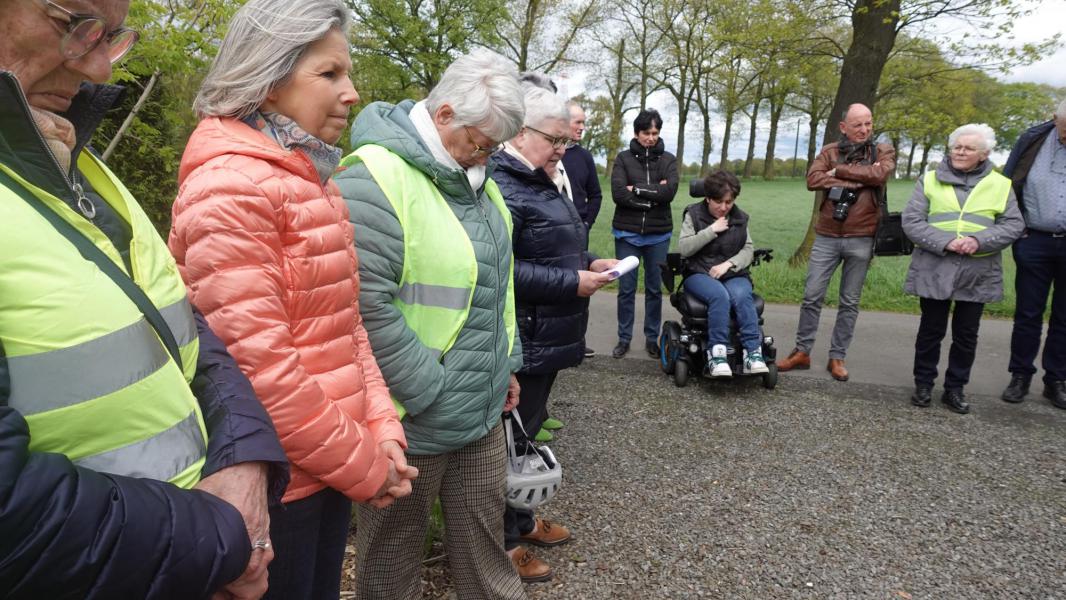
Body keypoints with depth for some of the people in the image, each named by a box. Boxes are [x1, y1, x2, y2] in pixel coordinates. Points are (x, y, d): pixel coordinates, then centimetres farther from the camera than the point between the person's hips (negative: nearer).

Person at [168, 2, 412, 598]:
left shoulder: (312, 181, 10)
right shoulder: (230, 189, -18)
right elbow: (256, 363, -24)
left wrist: (381, 429, -1)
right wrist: (364, 467, -15)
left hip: (331, 467, 8)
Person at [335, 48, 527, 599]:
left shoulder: (473, 173, 8)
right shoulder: (374, 180, -20)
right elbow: (365, 308, -25)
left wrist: (507, 363, 15)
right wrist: (430, 392, -18)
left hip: (483, 408, 8)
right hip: (411, 418, -7)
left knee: (484, 531, 22)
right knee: (394, 551, 15)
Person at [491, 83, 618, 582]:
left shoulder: (540, 184, 15)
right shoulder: (502, 186, -19)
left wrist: (591, 263, 6)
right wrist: (572, 283, -23)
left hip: (548, 335, 10)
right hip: (522, 340, -10)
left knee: (527, 430, 20)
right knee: (510, 437, 3)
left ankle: (521, 520, 37)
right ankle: (503, 541, 20)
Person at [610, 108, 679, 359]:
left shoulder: (668, 159, 5)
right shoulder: (624, 158, 1)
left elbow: (670, 191, -11)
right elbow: (618, 193, -13)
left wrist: (637, 189, -11)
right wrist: (653, 195, -11)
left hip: (658, 235, 1)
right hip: (627, 233, -1)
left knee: (655, 288, 9)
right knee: (626, 288, 5)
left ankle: (652, 338, 21)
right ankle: (624, 338, 16)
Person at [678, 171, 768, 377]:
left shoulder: (740, 217, 12)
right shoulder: (693, 214, 3)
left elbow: (748, 249, 7)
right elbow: (683, 248, -8)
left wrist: (728, 264, -11)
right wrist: (712, 230, -14)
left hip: (734, 274, 3)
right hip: (699, 274, -2)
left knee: (742, 297, -33)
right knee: (720, 295, -36)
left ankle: (753, 353, -36)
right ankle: (716, 354, -37)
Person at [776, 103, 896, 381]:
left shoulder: (883, 152, 6)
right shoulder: (829, 151, 6)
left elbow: (879, 174, -17)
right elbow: (813, 179, -13)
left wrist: (838, 171, -11)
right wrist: (859, 181, -14)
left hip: (861, 239, 0)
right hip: (826, 237, 0)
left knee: (850, 302, 7)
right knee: (812, 296, 2)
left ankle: (837, 357, 18)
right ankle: (802, 351, 15)